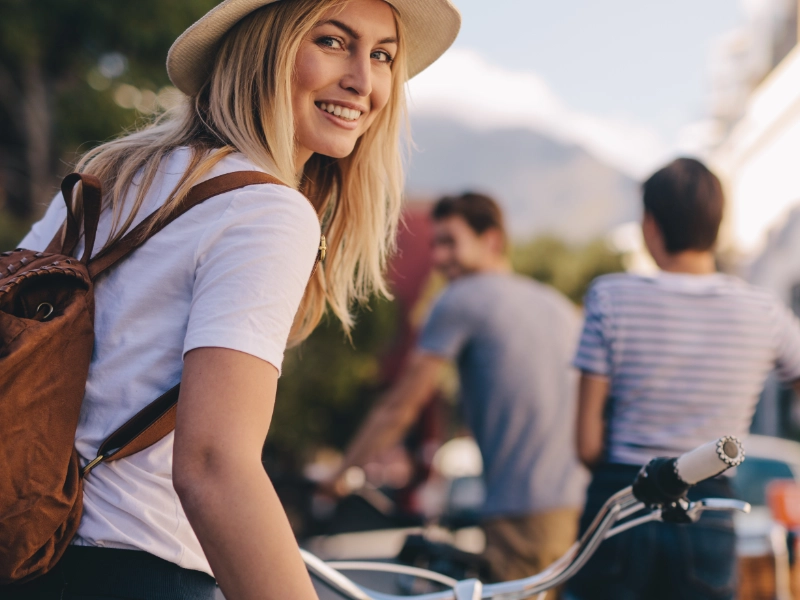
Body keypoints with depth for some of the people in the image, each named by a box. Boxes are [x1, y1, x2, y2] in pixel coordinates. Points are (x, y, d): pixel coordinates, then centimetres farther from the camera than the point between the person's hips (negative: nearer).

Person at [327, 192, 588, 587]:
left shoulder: (462, 299, -2)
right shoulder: (559, 305, 19)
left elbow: (398, 409, 0)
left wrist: (340, 477, 10)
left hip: (526, 514, -7)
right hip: (580, 505, 7)